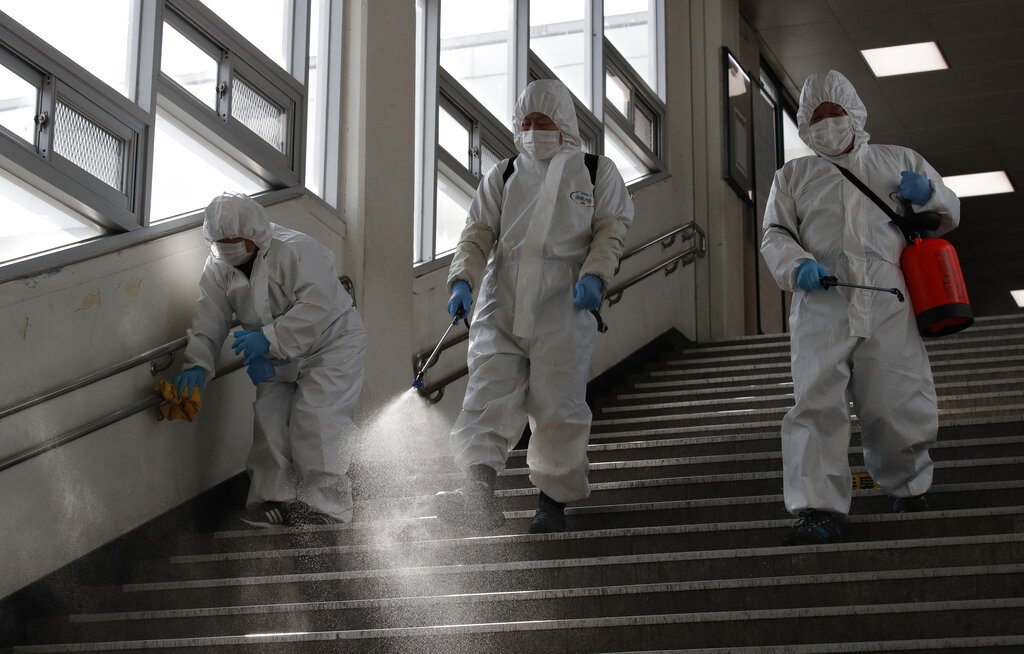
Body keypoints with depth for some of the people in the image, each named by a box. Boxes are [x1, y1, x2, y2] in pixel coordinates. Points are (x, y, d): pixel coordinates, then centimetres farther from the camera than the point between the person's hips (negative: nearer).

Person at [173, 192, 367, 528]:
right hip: (278, 358, 7)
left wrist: (269, 337, -42)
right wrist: (197, 364, -23)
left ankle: (324, 504, -11)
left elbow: (316, 307, -36)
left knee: (314, 419, -17)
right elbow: (209, 320, -8)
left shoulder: (297, 250, -27)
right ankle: (274, 497, 12)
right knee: (269, 419, 0)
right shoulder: (219, 266, -5)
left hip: (330, 345, -7)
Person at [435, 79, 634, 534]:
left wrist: (594, 275, -13)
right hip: (500, 308, 2)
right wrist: (463, 280, -9)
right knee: (490, 397, -13)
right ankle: (478, 492, -26)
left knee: (559, 407, -1)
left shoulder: (597, 173, 11)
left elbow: (610, 230, 5)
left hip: (563, 312, -1)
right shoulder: (502, 177, 15)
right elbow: (478, 234, 8)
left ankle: (553, 500, 13)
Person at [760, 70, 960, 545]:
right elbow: (775, 236, 13)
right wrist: (798, 266, -9)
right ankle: (819, 510, -17)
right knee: (816, 405, -14)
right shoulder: (793, 176, 22)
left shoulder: (898, 162, 22)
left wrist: (928, 195, 3)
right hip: (821, 307, 0)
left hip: (888, 306, 0)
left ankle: (906, 484, 27)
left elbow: (948, 216, 27)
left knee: (899, 407, -2)